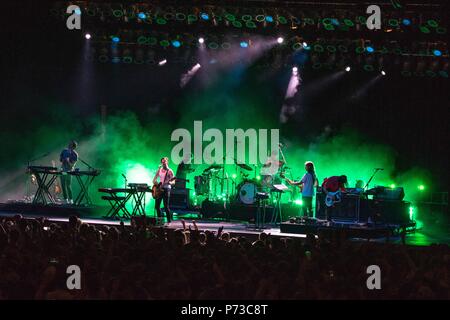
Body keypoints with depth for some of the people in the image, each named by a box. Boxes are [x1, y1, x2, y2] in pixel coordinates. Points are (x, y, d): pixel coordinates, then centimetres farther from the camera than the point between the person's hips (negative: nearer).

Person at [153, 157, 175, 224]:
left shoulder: (170, 171, -5)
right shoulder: (159, 170, 11)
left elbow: (173, 182, -8)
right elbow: (154, 179, 18)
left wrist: (169, 182, -29)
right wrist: (155, 182, -4)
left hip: (166, 189, -6)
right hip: (159, 189, 6)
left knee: (166, 206, -10)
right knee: (157, 205, 6)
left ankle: (169, 221, -4)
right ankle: (160, 219, 21)